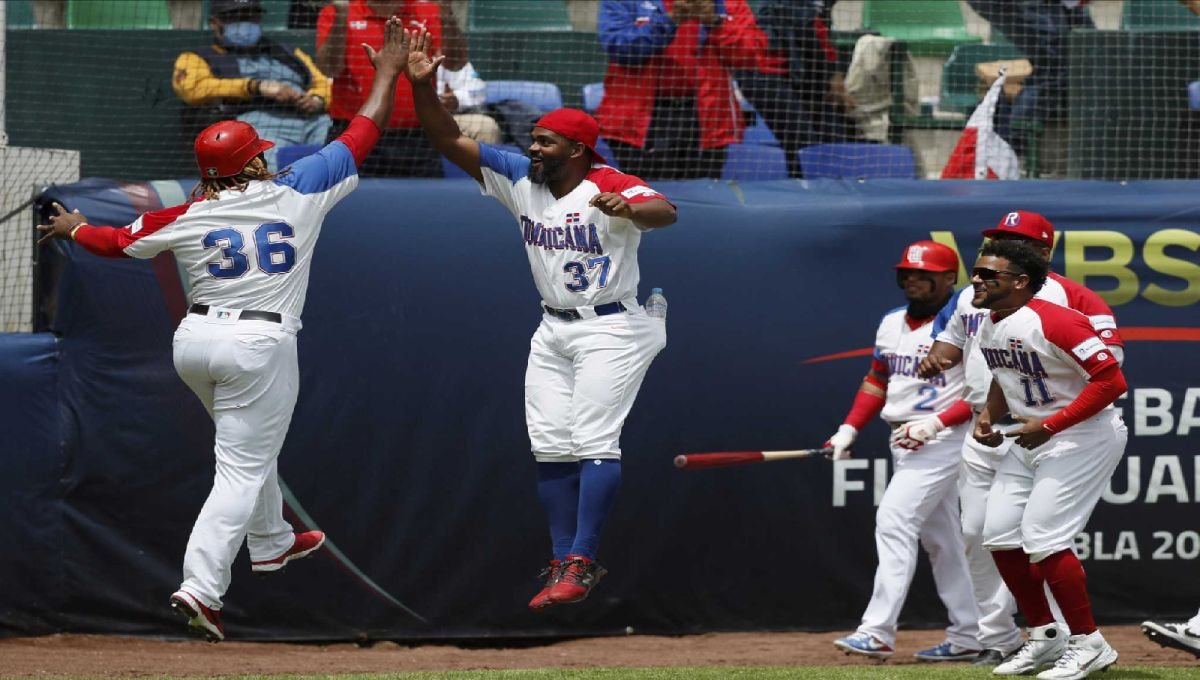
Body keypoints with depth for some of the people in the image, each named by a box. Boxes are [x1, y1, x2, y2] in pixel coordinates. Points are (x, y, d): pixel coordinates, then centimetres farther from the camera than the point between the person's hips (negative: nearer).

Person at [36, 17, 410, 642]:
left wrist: (74, 228, 31)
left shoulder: (186, 219, -1)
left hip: (195, 341, 5)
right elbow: (362, 133, 1)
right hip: (260, 348, -5)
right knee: (243, 468, -4)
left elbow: (116, 241, 10)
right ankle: (200, 587, -17)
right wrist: (387, 72, 14)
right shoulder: (298, 193, -6)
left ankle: (270, 543, 46)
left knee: (249, 445, 30)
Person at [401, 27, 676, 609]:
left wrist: (628, 208, -59)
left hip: (610, 330, -7)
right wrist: (422, 87, -15)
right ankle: (564, 562, 9)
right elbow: (450, 140, -1)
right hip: (552, 332, 7)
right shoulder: (519, 181, 2)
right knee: (551, 448, 4)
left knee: (592, 442, -14)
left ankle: (581, 563, -15)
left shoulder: (610, 188, -18)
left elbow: (665, 212, -37)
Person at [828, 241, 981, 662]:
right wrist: (850, 429, 7)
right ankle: (965, 636, 15)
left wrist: (935, 423, -23)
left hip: (941, 439, -8)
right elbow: (877, 381, 20)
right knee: (938, 537, 10)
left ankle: (878, 632, -21)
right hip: (902, 439, 8)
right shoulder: (891, 324, 12)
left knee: (894, 521, -17)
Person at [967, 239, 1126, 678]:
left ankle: (1088, 645, -4)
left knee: (1042, 539, -16)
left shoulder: (1053, 323, -24)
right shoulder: (987, 327, 5)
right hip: (1030, 439, 9)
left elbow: (1111, 380, -27)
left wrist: (1049, 426, -27)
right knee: (1000, 535, 6)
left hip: (1084, 437, -9)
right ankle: (1045, 636, 19)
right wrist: (989, 415, 5)